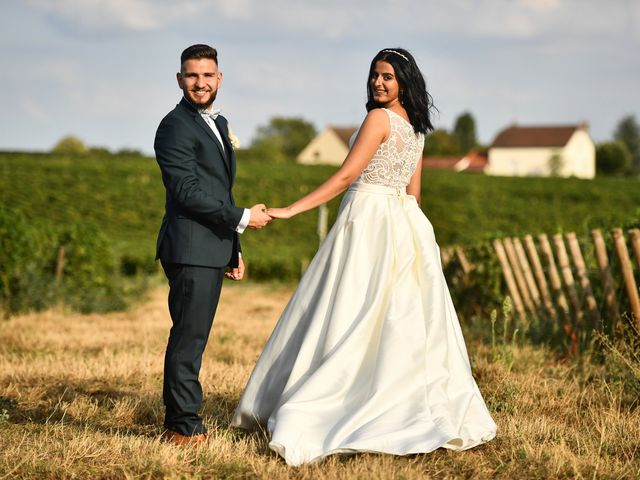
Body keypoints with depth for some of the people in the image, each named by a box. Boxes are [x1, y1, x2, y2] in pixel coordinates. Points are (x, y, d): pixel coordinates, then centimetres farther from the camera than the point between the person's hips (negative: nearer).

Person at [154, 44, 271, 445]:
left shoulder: (218, 123, 20)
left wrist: (234, 249, 23)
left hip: (212, 250, 9)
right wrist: (243, 218, -13)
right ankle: (185, 427, -3)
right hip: (191, 249, -9)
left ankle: (180, 423, 16)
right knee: (189, 337, -7)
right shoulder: (176, 127, -10)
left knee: (192, 337, 11)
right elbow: (188, 192, -17)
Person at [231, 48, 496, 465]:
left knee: (347, 319, -8)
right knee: (405, 322, 10)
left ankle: (310, 419, -7)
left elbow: (346, 176, -15)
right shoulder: (415, 128, 15)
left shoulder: (379, 118, -10)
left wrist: (291, 210, -16)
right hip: (404, 224, 8)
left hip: (369, 223, -8)